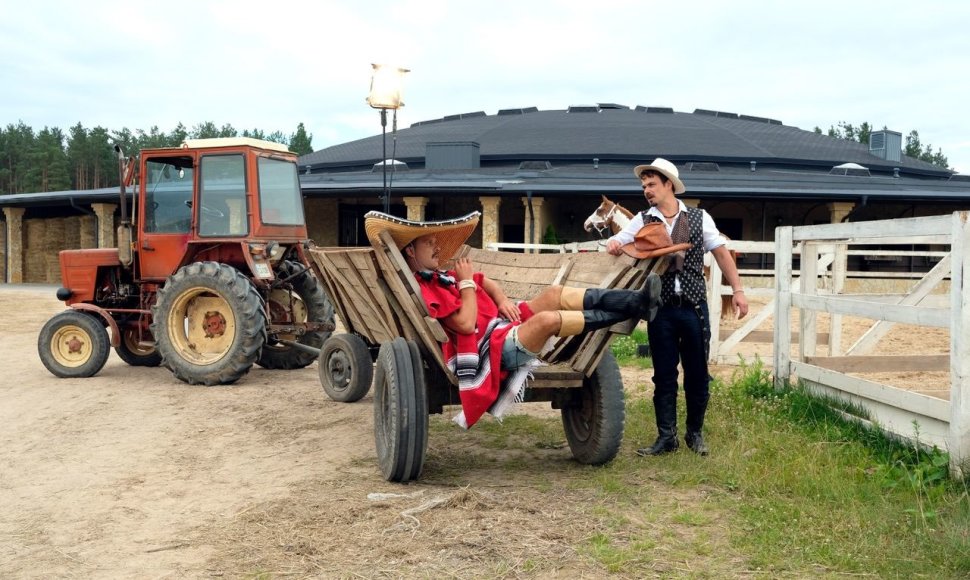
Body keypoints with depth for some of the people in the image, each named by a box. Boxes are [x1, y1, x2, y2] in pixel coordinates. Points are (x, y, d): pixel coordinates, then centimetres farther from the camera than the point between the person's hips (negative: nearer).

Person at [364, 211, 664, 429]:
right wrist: (466, 283, -9)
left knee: (554, 294, -7)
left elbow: (487, 282, 28)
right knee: (547, 319, -31)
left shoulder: (442, 276, 19)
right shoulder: (421, 290, -11)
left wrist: (502, 300, 5)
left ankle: (636, 301, -16)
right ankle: (633, 310, -19)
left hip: (505, 325, 10)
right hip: (493, 348, -10)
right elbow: (466, 324, -21)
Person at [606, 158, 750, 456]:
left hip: (693, 307, -1)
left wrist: (737, 290, -1)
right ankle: (666, 437, 15)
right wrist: (613, 244, -23)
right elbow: (615, 243, 2)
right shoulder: (642, 221, 6)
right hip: (661, 309, 1)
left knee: (697, 375, 7)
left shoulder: (699, 217, 3)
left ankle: (695, 433, 24)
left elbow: (721, 253, 5)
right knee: (664, 375, 6)